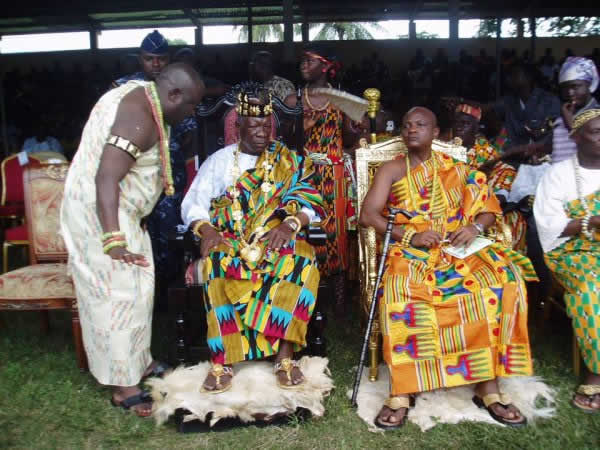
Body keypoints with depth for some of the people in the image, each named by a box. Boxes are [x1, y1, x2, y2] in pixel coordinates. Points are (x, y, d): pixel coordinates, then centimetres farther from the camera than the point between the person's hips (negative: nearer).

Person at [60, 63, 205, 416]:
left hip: (114, 208, 11)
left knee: (134, 286, 16)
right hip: (102, 213, -11)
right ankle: (124, 385, 8)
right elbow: (106, 179, -34)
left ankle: (138, 361, 30)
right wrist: (113, 241, -39)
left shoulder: (140, 93, 7)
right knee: (119, 293, -4)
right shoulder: (140, 119, -25)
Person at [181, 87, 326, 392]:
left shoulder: (289, 161, 11)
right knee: (217, 267, -34)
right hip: (229, 241, 0)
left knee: (300, 264, -33)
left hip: (278, 240, 0)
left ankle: (285, 354, -25)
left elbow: (310, 204, 3)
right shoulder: (219, 160, 13)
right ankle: (221, 359, -26)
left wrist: (290, 224, -18)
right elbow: (193, 203, 8)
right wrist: (206, 230, -13)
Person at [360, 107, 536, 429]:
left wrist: (475, 227, -9)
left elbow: (490, 208, 15)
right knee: (400, 294, -36)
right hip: (409, 252, -2)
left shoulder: (456, 169, 18)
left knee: (503, 279, -26)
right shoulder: (391, 170, 10)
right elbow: (367, 215, -2)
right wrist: (410, 236, -15)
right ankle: (401, 390, -25)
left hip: (457, 249, 3)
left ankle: (488, 386, -18)